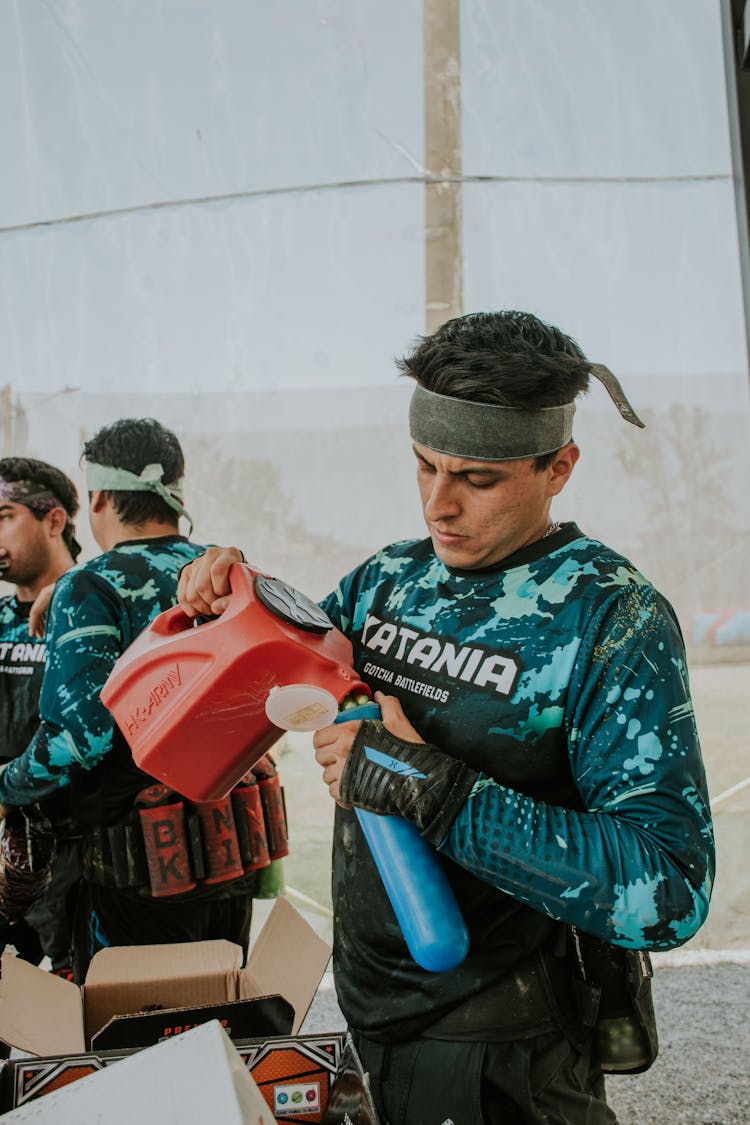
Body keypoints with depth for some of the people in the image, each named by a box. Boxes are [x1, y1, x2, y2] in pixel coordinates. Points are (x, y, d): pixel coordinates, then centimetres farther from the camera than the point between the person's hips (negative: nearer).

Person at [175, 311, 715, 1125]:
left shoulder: (611, 619, -19)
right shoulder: (390, 579, 0)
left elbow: (668, 894, -27)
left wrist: (434, 792, -31)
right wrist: (235, 591, -3)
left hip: (495, 1053, -6)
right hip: (365, 1005, 6)